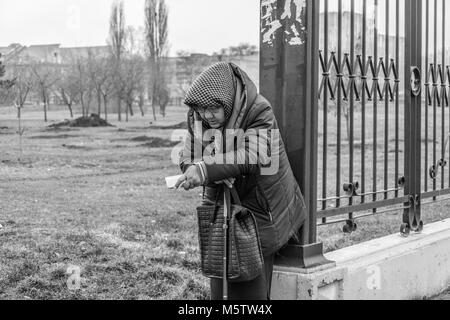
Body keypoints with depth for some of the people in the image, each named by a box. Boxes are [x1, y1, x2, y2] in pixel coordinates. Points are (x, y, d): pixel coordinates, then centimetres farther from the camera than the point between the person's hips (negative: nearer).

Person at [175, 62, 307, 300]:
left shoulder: (260, 113, -20)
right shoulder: (197, 118, -4)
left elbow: (251, 156, -33)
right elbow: (187, 157, -7)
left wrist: (206, 170, -45)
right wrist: (217, 172, -28)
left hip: (258, 208, -4)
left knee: (252, 285, 0)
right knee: (220, 281, 10)